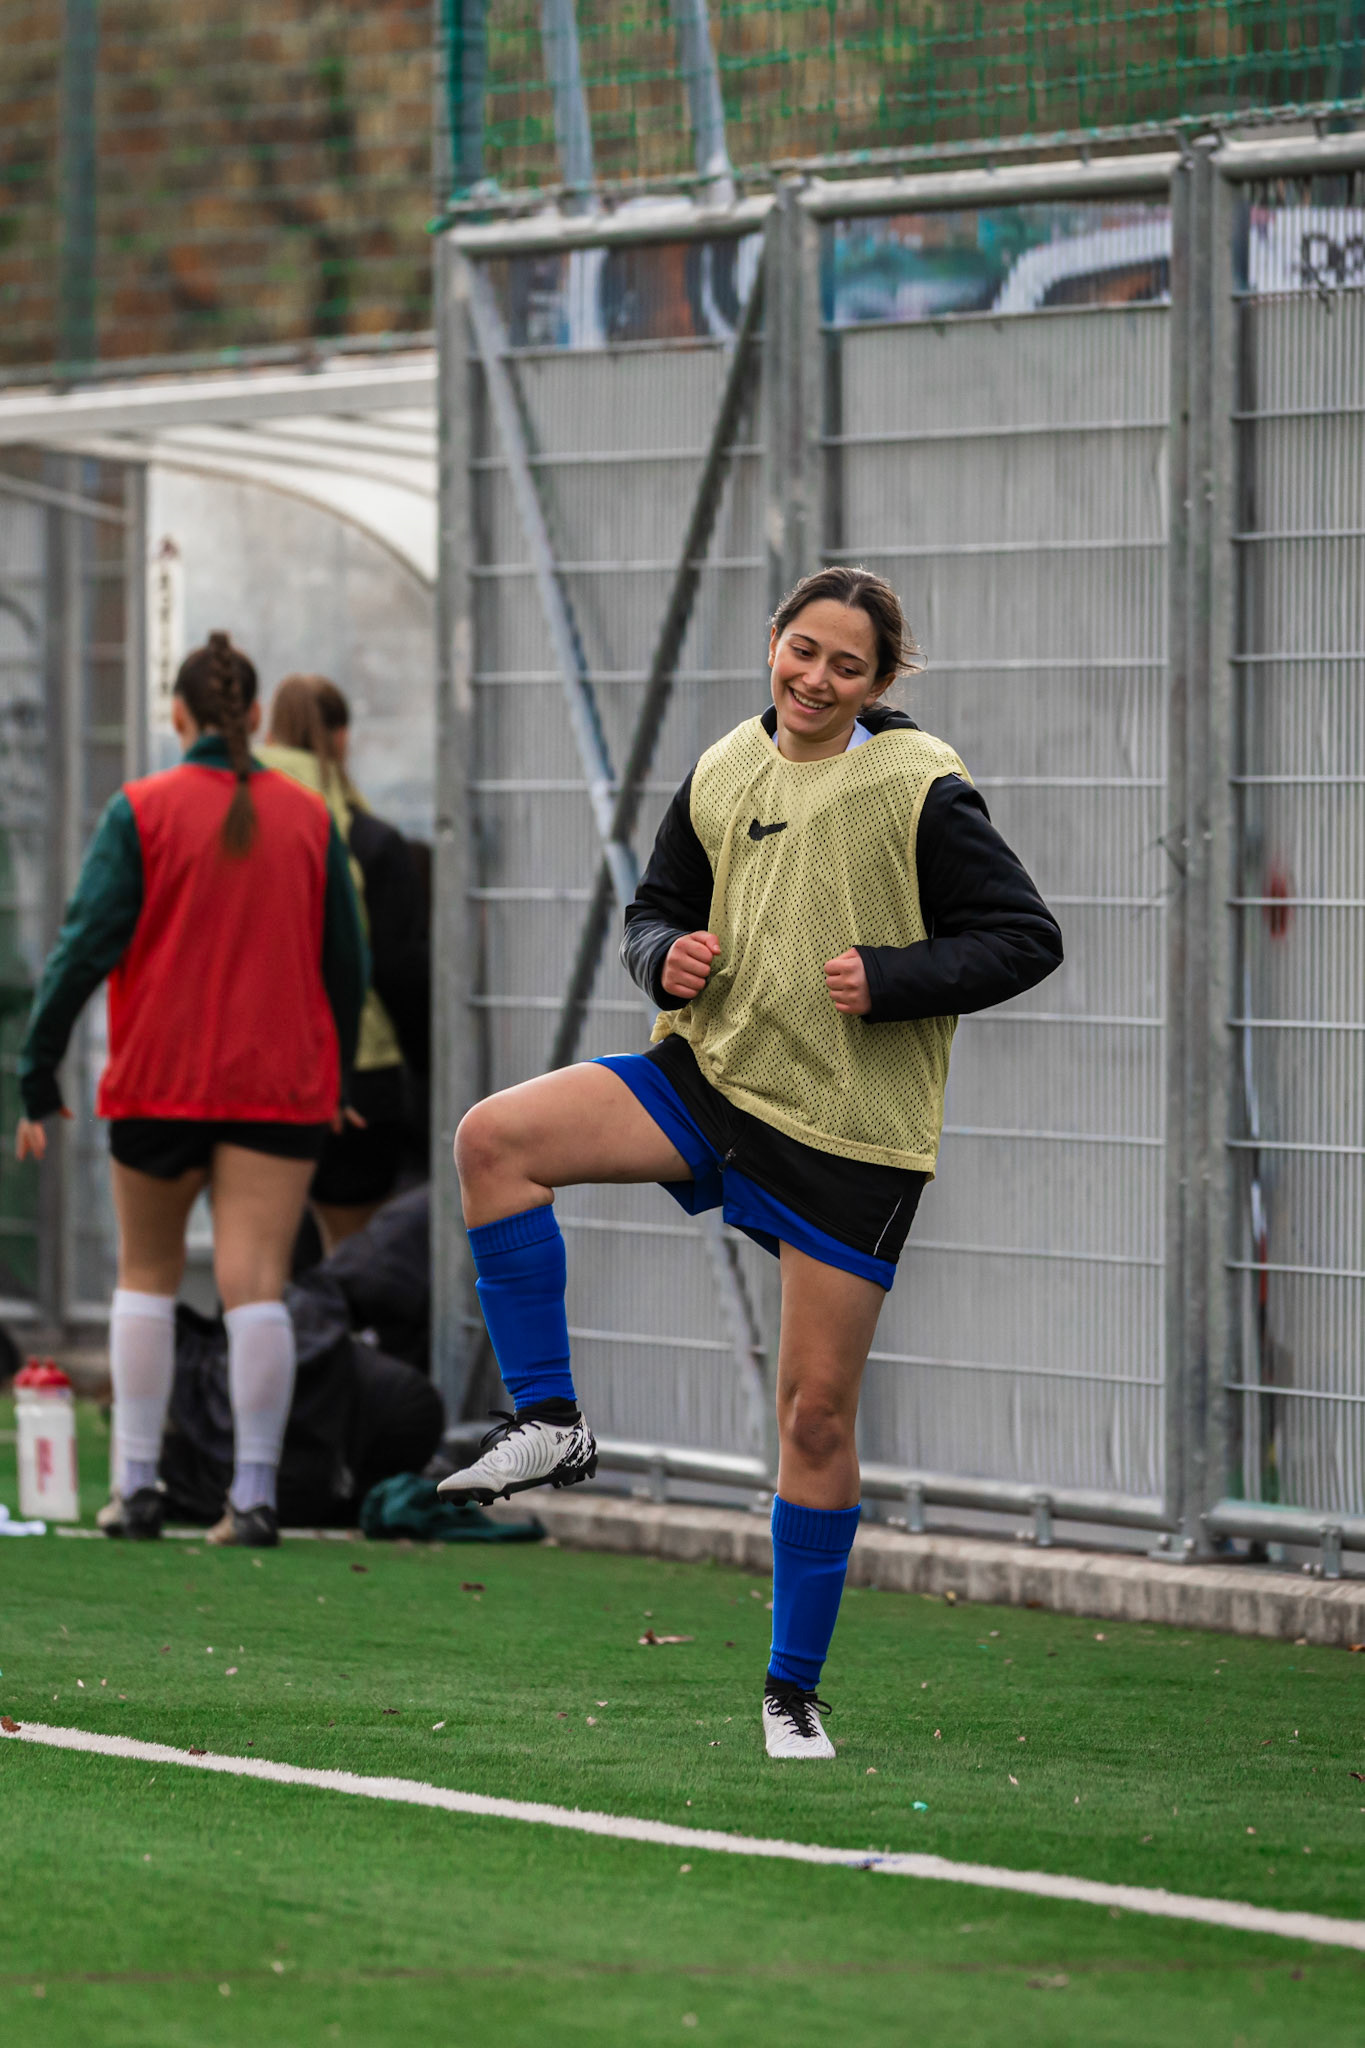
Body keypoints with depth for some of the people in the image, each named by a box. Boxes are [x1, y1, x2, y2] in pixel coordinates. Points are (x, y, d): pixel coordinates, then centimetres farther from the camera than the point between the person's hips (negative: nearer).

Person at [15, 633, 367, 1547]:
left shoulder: (142, 812, -5)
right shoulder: (310, 819, 4)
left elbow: (86, 947, -9)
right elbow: (347, 963, 10)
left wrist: (39, 1077, -5)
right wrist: (334, 1079, 23)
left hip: (161, 1084, -1)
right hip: (282, 1085, 1)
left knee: (147, 1274, 14)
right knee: (256, 1284, -3)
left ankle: (137, 1483, 11)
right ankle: (255, 1495, -9)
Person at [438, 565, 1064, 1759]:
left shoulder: (920, 789, -9)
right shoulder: (722, 776, 6)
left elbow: (1028, 939, -8)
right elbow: (658, 908, 19)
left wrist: (890, 980, -19)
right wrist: (667, 956, -5)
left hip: (850, 1134, -4)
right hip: (714, 1074, 5)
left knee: (817, 1413, 0)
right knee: (495, 1138, -17)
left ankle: (795, 1690, 15)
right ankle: (550, 1425, -7)